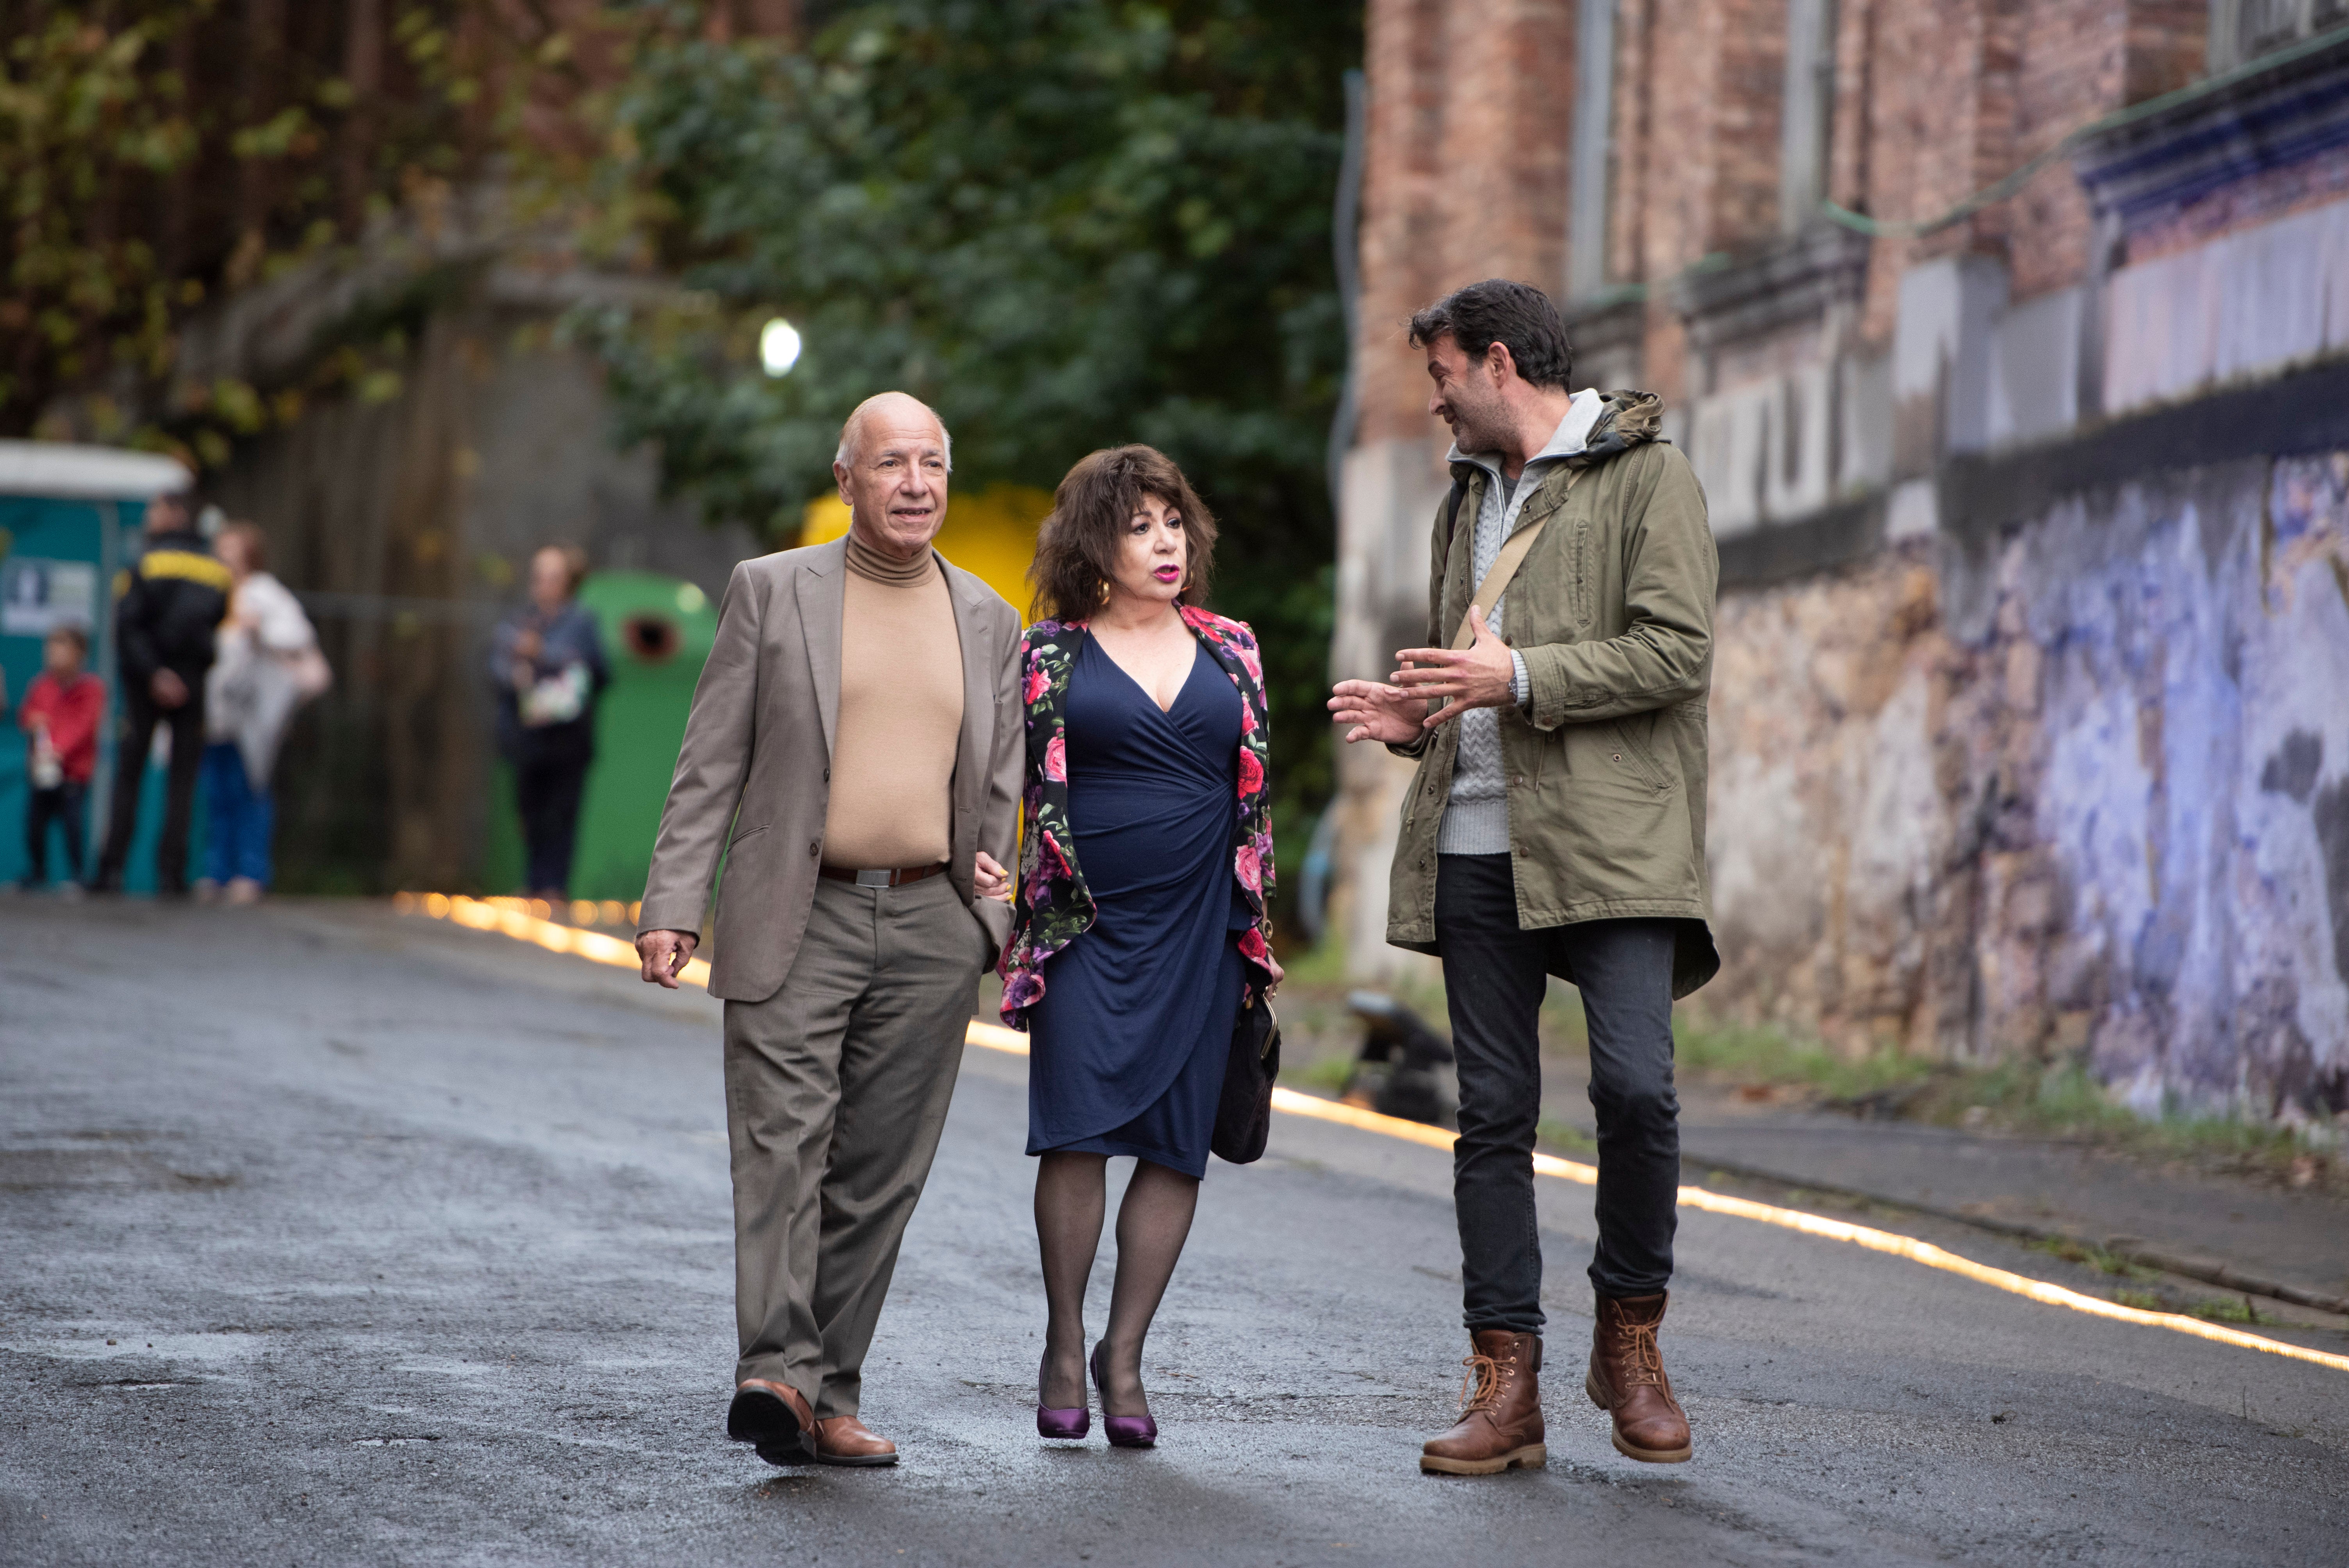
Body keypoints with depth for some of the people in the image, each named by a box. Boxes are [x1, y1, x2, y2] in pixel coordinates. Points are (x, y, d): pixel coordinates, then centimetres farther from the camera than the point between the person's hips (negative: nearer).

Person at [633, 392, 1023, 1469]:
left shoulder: (989, 620, 13)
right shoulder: (771, 592, 4)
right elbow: (711, 764, 1)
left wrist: (988, 888, 7)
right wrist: (672, 904, -6)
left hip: (930, 933, 3)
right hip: (797, 921, -3)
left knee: (880, 1170, 3)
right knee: (782, 1142, -14)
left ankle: (828, 1396, 8)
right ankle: (777, 1370, -21)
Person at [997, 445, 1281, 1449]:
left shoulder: (1228, 649, 12)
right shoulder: (1050, 653, 4)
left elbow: (1255, 793, 15)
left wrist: (1254, 928, 11)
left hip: (1200, 928, 3)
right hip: (1084, 923, -3)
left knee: (1176, 1144, 0)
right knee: (1077, 1130, -9)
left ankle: (1124, 1354, 9)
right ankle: (1063, 1347, 5)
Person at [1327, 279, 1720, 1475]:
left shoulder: (1646, 479, 0)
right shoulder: (1469, 499, 23)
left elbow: (1679, 652, -11)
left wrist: (1520, 678, -16)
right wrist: (1415, 715, 10)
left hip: (1610, 839, -6)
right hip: (1476, 846, 7)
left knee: (1634, 1084, -18)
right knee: (1492, 1110, 3)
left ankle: (1630, 1334, 4)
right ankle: (1506, 1384, 6)